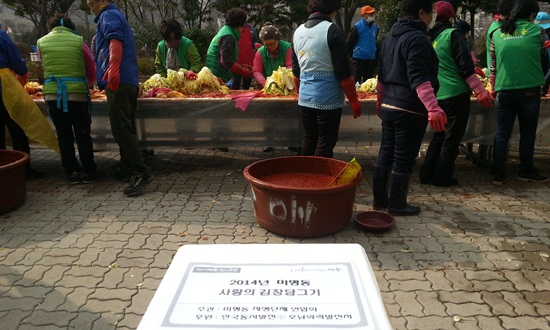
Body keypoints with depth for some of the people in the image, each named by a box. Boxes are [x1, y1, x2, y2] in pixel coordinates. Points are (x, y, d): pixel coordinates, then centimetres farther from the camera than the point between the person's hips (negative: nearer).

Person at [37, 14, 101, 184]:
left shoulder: (42, 42, 9)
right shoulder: (79, 41, 4)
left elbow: (46, 68, 19)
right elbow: (92, 73, 10)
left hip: (52, 94, 2)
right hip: (77, 93, -2)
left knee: (63, 135, 10)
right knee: (82, 134, 8)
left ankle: (72, 172, 14)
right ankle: (89, 171, 12)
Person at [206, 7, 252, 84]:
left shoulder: (225, 30, 16)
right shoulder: (228, 36, -15)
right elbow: (227, 61, -24)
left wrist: (242, 67, 18)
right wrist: (244, 72, -17)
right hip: (217, 77, -10)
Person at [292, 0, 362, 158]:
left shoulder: (298, 31, 9)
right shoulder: (332, 30, -11)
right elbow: (343, 71, -13)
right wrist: (354, 100, -6)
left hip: (305, 98, 7)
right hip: (328, 98, -6)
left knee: (309, 139, 17)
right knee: (325, 143, 3)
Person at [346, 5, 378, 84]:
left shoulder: (375, 26, 9)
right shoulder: (357, 27, -10)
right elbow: (349, 43, -8)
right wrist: (353, 55, -3)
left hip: (371, 59, 6)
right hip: (360, 59, -6)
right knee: (357, 79, -3)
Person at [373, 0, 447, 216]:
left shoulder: (391, 36, 15)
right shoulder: (417, 38, -13)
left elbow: (382, 75, 20)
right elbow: (419, 78, -25)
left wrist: (380, 100, 29)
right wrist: (433, 108, -31)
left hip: (389, 106, 9)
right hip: (410, 109, -9)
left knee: (385, 153, 14)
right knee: (403, 159, 1)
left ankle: (379, 200, 23)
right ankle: (397, 205, 12)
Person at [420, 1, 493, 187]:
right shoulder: (452, 34, -9)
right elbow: (465, 66, -14)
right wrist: (480, 90, -13)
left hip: (438, 96, 7)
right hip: (456, 94, -6)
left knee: (439, 135, 17)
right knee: (452, 138, 3)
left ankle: (427, 174, 18)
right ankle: (442, 177, 8)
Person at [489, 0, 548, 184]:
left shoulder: (497, 34, 6)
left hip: (503, 91, 2)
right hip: (529, 91, -2)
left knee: (502, 133, 6)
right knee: (528, 133, 11)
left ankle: (499, 174, 6)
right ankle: (526, 171, 22)